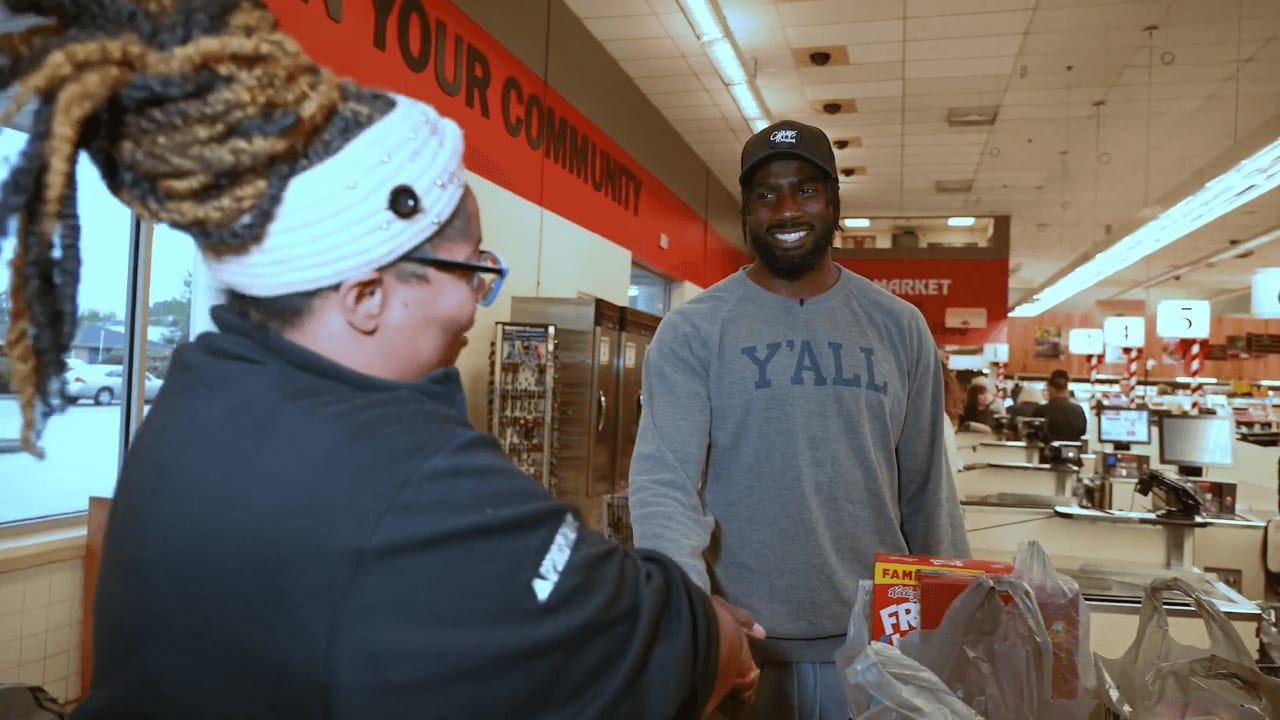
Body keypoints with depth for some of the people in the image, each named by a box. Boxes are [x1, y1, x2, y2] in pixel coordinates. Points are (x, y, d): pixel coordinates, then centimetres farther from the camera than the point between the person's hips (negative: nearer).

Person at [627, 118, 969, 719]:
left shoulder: (899, 327, 3)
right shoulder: (692, 332, -7)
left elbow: (927, 489, 7)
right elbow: (663, 480, -16)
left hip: (876, 641, 3)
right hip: (746, 644, -2)